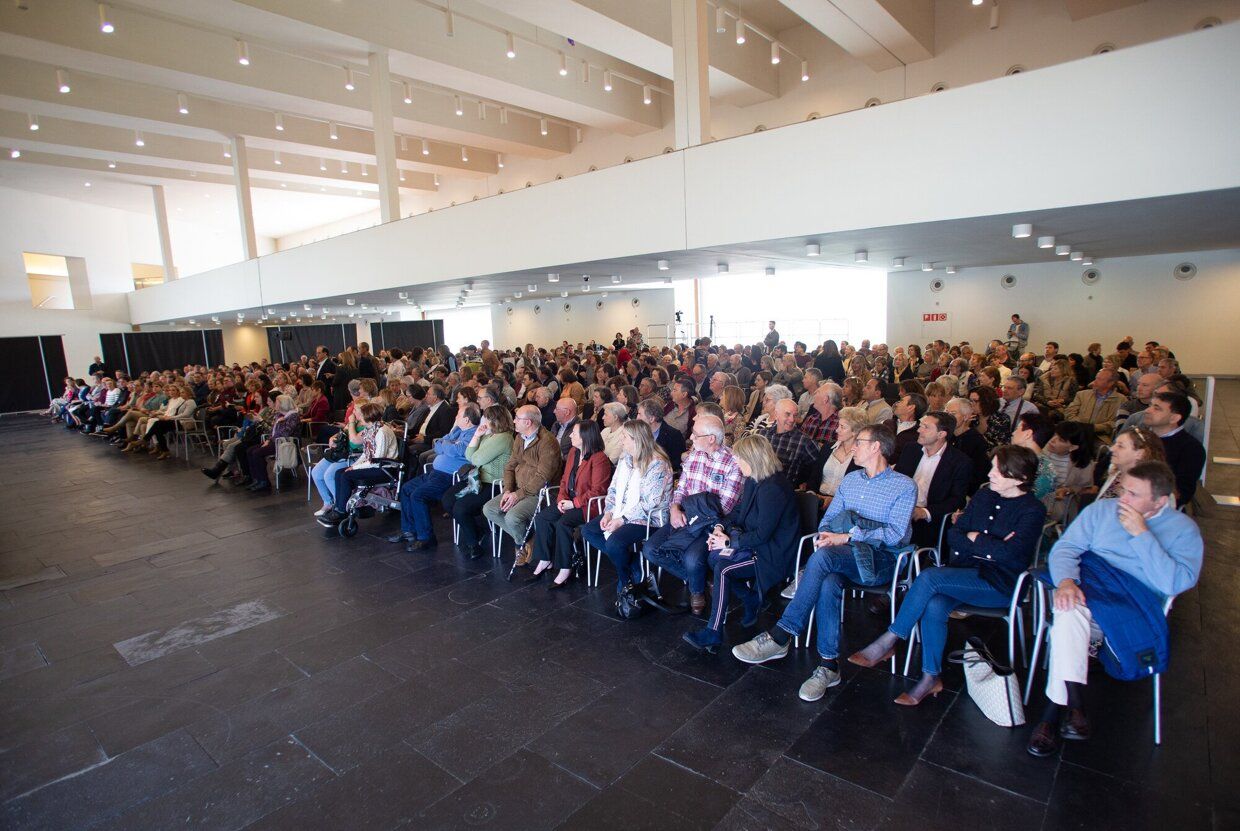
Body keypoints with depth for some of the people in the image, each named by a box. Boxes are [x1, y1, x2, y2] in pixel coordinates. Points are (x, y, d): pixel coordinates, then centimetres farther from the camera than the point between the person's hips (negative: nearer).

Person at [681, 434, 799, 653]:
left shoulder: (773, 489, -25)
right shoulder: (753, 480, 6)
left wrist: (729, 542, -16)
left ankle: (712, 634, -14)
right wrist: (721, 527, -1)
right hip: (757, 544, 9)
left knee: (723, 569, -22)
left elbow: (762, 534, -24)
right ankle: (753, 603, 7)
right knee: (714, 557, -8)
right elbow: (739, 511, 17)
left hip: (774, 553, -9)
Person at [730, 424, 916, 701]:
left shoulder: (904, 486, 2)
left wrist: (848, 537, -19)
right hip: (842, 557, 5)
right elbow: (828, 518, 18)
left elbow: (896, 533, -11)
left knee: (823, 556, -35)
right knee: (828, 584, -33)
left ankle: (780, 636, -32)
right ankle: (829, 665, -25)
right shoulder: (850, 480, 21)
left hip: (880, 560, -5)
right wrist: (825, 535, -7)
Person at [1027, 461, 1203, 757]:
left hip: (1134, 602, -1)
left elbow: (1176, 583, -7)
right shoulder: (1102, 509, 13)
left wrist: (1141, 534, -11)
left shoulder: (1183, 529, 8)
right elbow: (1064, 548, 3)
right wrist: (1066, 581, -18)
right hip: (1085, 587, 2)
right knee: (1069, 609, -37)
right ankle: (1073, 704, -36)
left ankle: (1054, 712, -29)